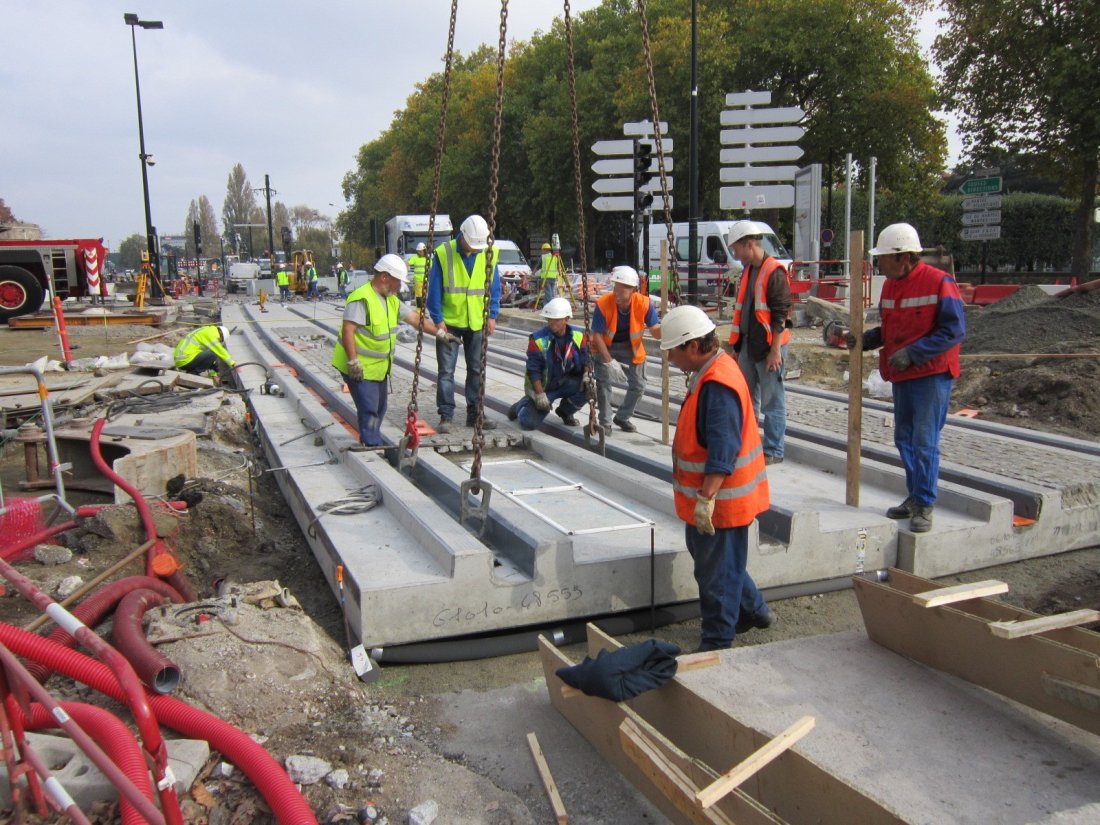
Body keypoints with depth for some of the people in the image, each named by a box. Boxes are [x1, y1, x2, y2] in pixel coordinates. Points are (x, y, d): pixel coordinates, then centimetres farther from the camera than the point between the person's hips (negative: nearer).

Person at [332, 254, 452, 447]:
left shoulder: (391, 300, 9)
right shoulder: (362, 299, -21)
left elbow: (415, 318, 12)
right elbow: (348, 330, -26)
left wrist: (439, 332, 6)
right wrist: (353, 361, -29)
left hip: (378, 367, 10)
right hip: (360, 368, -10)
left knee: (380, 407, 18)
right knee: (369, 409, -11)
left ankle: (368, 444, 31)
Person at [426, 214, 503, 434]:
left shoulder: (488, 255, 1)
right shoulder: (443, 253, -8)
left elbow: (495, 288, 8)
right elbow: (434, 290, -5)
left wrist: (492, 316, -1)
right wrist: (438, 319, -9)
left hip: (477, 323, 3)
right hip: (449, 323, -3)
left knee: (477, 370, 9)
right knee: (446, 371, -3)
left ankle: (474, 414, 18)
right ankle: (446, 416, 3)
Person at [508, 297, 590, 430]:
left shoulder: (578, 336, -6)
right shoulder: (538, 339, -18)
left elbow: (586, 361, 3)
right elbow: (533, 370, -15)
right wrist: (540, 395, -19)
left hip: (567, 383, 4)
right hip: (543, 386, -3)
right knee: (529, 423, -18)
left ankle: (565, 411, 6)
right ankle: (523, 405, 22)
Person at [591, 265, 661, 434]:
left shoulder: (644, 303, -26)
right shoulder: (603, 303, -30)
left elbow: (656, 332, -24)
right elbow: (597, 335, -26)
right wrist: (610, 361, -33)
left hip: (631, 347, 3)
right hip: (605, 346, -2)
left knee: (638, 385, 6)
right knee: (603, 381, -17)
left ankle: (622, 417, 30)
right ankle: (605, 422, 1)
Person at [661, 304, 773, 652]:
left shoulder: (718, 386, -25)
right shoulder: (709, 374, 8)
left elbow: (723, 451, -30)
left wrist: (706, 498, -31)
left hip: (721, 497, -11)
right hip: (706, 494, 11)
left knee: (717, 573, 3)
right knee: (705, 556, 24)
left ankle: (716, 644, 19)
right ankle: (754, 610, 40)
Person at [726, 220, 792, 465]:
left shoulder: (775, 272, -13)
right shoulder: (748, 271, 14)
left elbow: (781, 315, -17)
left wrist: (775, 350, -19)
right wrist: (737, 344, 20)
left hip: (768, 347, -9)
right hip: (748, 345, 9)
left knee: (772, 402, 0)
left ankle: (774, 451, 8)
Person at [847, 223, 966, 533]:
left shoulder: (939, 282, -13)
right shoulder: (890, 286, 9)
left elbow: (954, 331, -16)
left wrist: (912, 353, -23)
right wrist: (866, 339, -2)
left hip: (932, 375, -8)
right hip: (902, 376, 8)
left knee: (925, 442, -6)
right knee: (904, 439, 14)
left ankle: (925, 505, 5)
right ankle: (914, 497, 27)